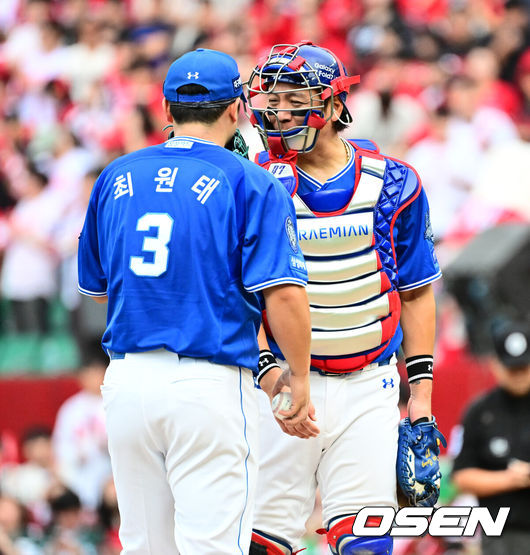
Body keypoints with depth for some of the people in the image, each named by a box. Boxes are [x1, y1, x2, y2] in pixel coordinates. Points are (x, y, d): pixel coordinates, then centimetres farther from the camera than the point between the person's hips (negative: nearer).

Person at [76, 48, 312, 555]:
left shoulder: (115, 178, 11)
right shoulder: (250, 184, -4)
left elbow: (95, 285, 21)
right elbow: (284, 293, -13)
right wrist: (298, 375, -3)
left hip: (126, 379, 5)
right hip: (208, 381, -5)